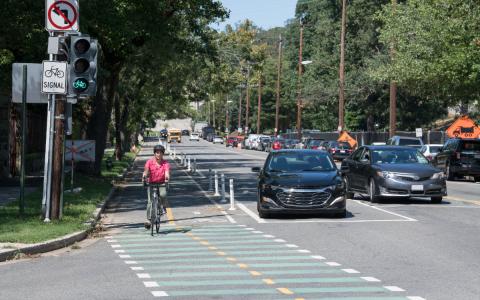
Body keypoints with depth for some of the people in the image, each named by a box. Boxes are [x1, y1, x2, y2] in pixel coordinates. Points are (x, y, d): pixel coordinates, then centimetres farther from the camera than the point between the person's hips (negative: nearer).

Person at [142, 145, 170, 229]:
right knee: (150, 201, -11)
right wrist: (144, 176, -43)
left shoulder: (165, 163, -7)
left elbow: (167, 171, -23)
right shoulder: (150, 162, -6)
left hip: (161, 184, 0)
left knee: (163, 194, -30)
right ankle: (148, 219, -5)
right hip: (151, 184, 0)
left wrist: (167, 177, -45)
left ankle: (163, 206, 2)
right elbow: (146, 170, -21)